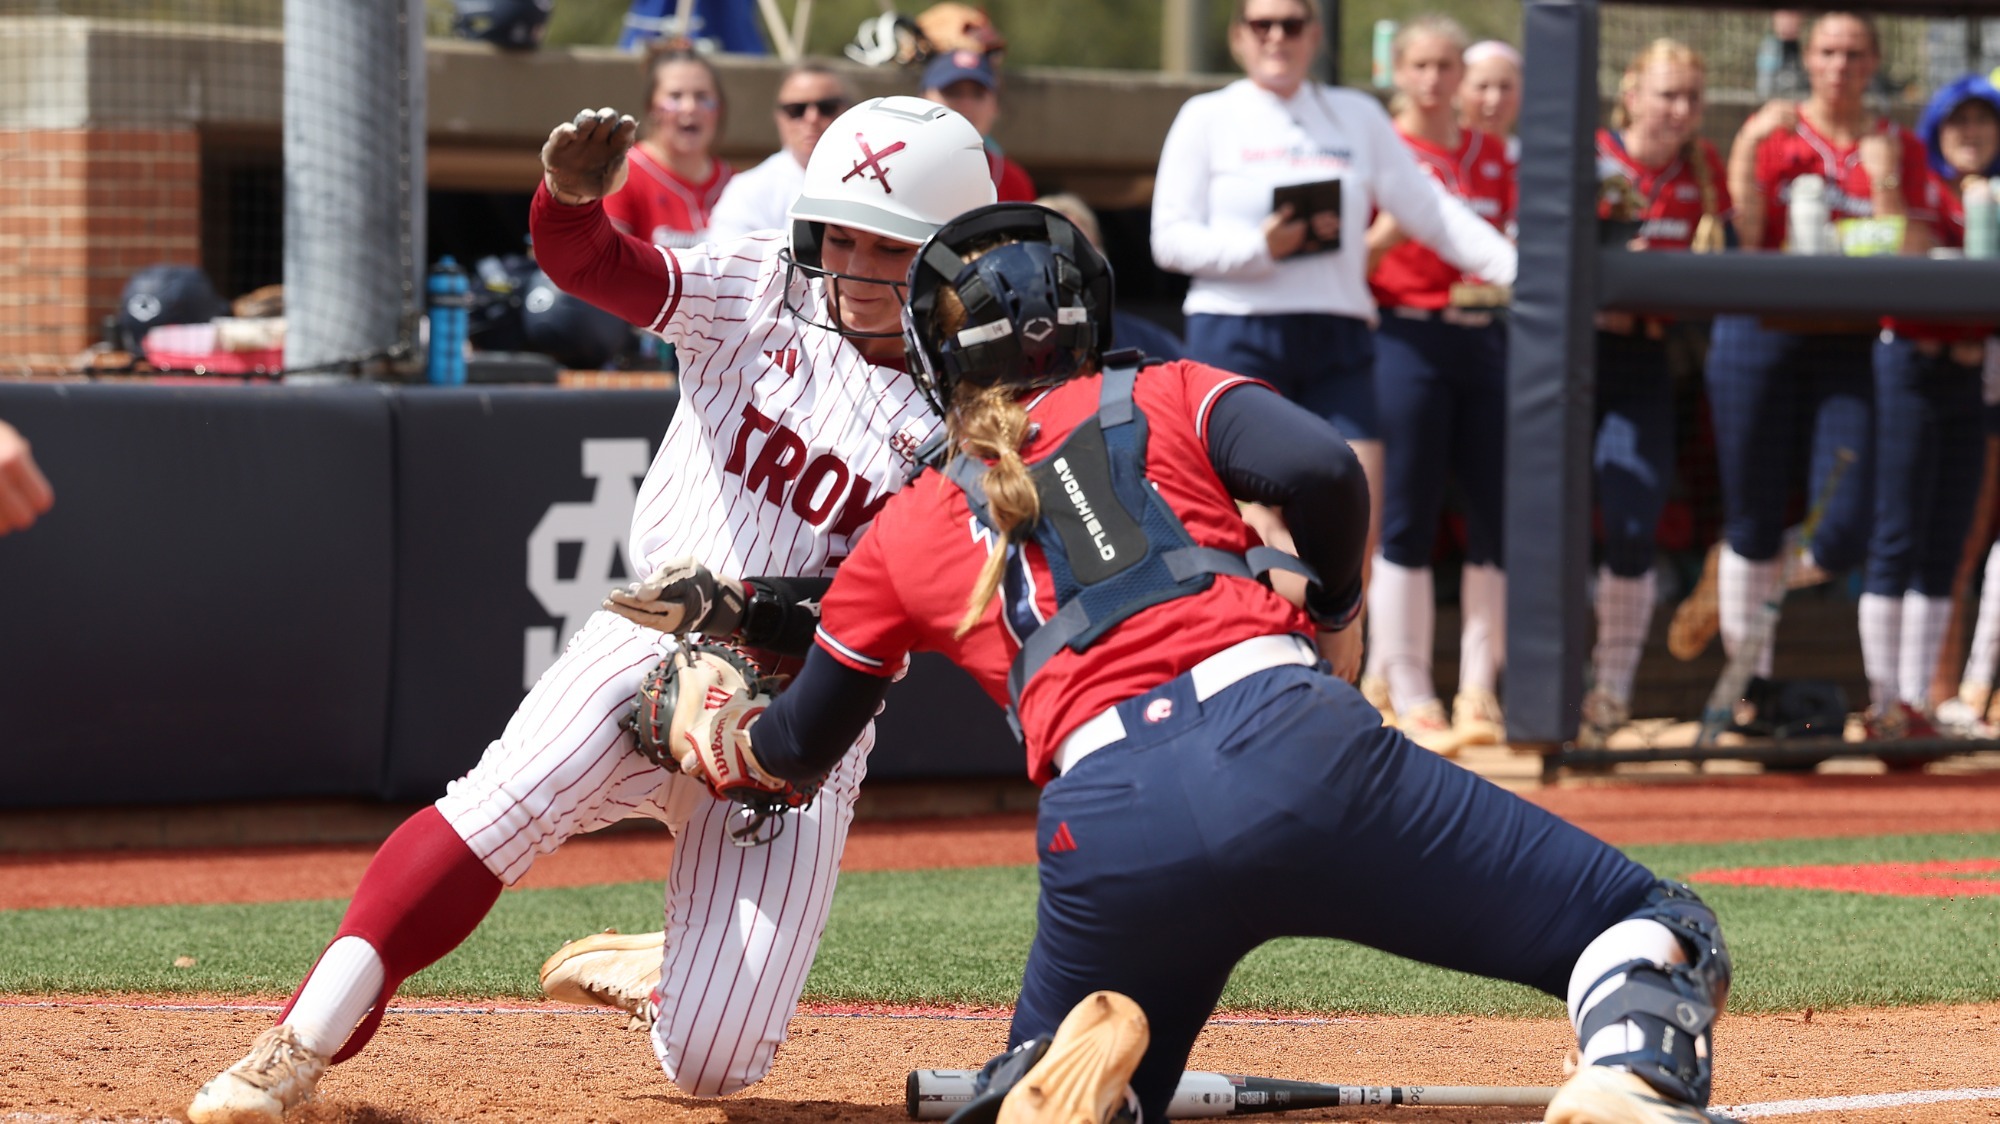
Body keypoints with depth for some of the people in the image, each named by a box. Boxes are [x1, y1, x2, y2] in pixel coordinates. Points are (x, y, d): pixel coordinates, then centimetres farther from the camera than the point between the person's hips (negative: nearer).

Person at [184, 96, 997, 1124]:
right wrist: (571, 199, -38)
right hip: (651, 645, 0)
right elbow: (604, 269, -15)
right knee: (510, 798, -33)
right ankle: (307, 1040, -30)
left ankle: (647, 974, 28)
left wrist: (742, 611, -26)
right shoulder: (759, 295, 1)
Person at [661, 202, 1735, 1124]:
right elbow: (1318, 466, 1)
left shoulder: (903, 535, 27)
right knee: (1658, 933, 3)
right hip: (1287, 744, -2)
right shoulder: (1165, 397, 21)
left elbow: (794, 743, 38)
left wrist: (715, 725, 61)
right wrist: (1331, 601, 20)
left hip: (1104, 832, 2)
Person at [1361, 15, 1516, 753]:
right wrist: (1386, 234, -20)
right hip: (1408, 339, -5)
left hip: (1485, 339, 5)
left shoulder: (1492, 155, 13)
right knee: (1407, 520, -5)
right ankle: (1410, 700, -1)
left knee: (1498, 517, 0)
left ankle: (1479, 692, 7)